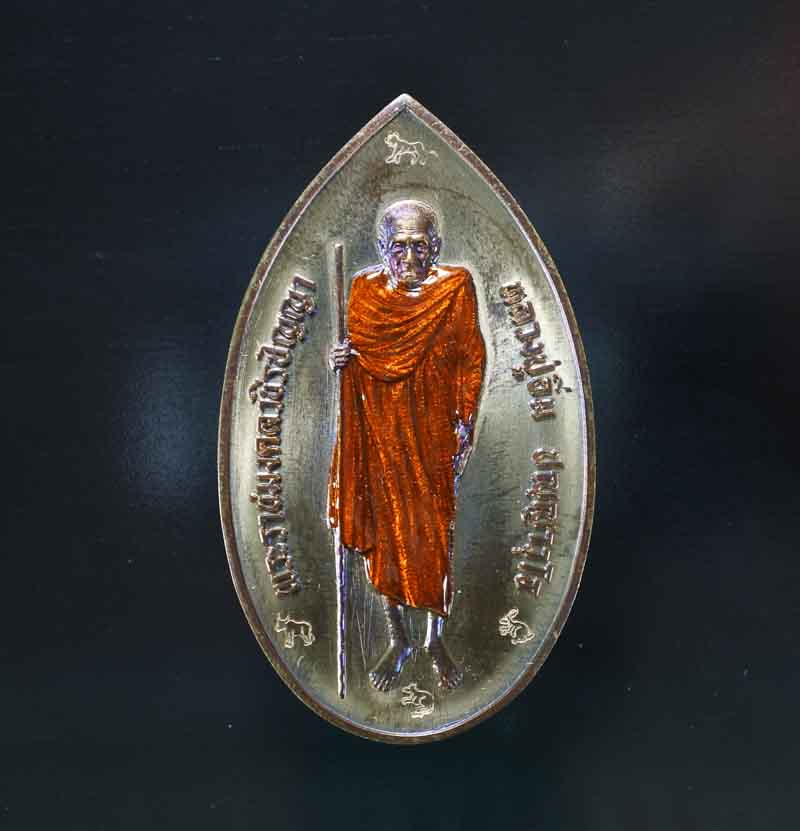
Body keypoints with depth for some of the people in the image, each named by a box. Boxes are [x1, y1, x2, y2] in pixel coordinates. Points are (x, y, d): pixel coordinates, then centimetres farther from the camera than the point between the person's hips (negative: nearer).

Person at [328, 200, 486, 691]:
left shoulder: (456, 286, -2)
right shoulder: (366, 289, 3)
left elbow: (472, 360, 0)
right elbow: (356, 357, 10)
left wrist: (465, 422, -7)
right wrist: (342, 360, -12)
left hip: (434, 429, -1)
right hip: (380, 427, 2)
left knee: (437, 532, 5)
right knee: (385, 530, 7)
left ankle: (437, 639, 26)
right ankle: (398, 639, 26)